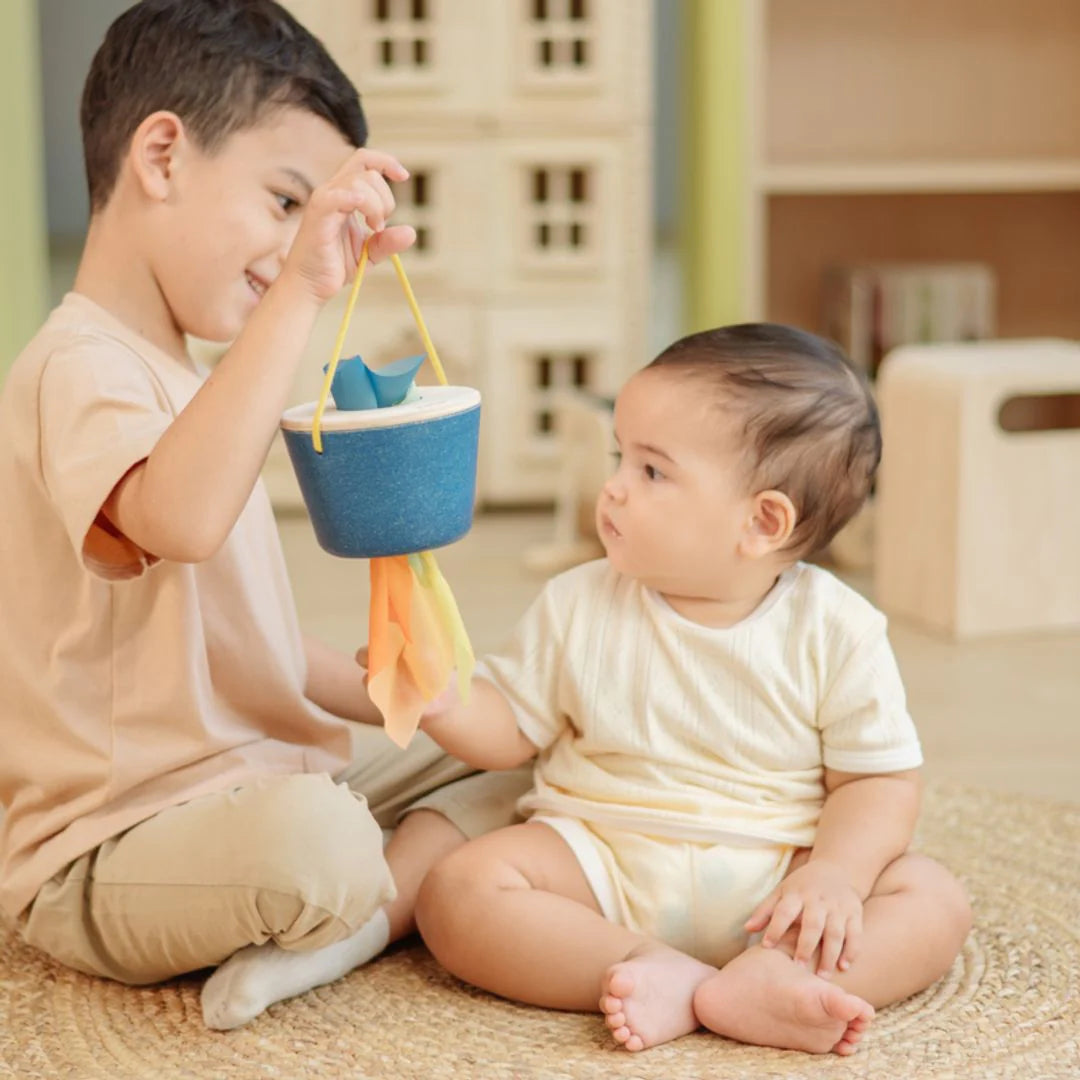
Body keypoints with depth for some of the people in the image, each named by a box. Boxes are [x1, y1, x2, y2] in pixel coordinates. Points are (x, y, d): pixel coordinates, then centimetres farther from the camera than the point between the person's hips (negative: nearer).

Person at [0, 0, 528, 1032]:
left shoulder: (181, 378, 17)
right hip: (105, 859, -10)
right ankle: (414, 894, -8)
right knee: (313, 838, -39)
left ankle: (345, 933, -11)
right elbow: (179, 520, -42)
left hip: (259, 776, 10)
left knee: (499, 755, 9)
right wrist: (299, 296, -41)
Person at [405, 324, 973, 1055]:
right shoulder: (577, 608, 1)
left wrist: (836, 874, -22)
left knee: (935, 901, -22)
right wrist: (444, 701, -14)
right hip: (602, 863, 1)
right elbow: (509, 730, 7)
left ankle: (751, 988, -41)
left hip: (773, 878, -1)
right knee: (456, 892, -23)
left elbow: (879, 778, -4)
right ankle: (653, 971, -32)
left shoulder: (836, 630, -6)